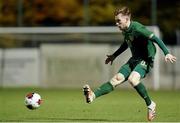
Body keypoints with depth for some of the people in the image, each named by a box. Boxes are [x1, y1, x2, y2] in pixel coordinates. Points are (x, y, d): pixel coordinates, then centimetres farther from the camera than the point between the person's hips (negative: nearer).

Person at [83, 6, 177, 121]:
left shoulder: (137, 28, -20)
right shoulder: (125, 30, 7)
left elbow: (155, 39, -24)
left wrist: (167, 53, -34)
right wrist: (114, 56, 35)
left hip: (145, 60, -8)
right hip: (134, 59, 8)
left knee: (133, 79, -31)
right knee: (117, 79, -7)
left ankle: (150, 104, -15)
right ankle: (93, 96, -20)